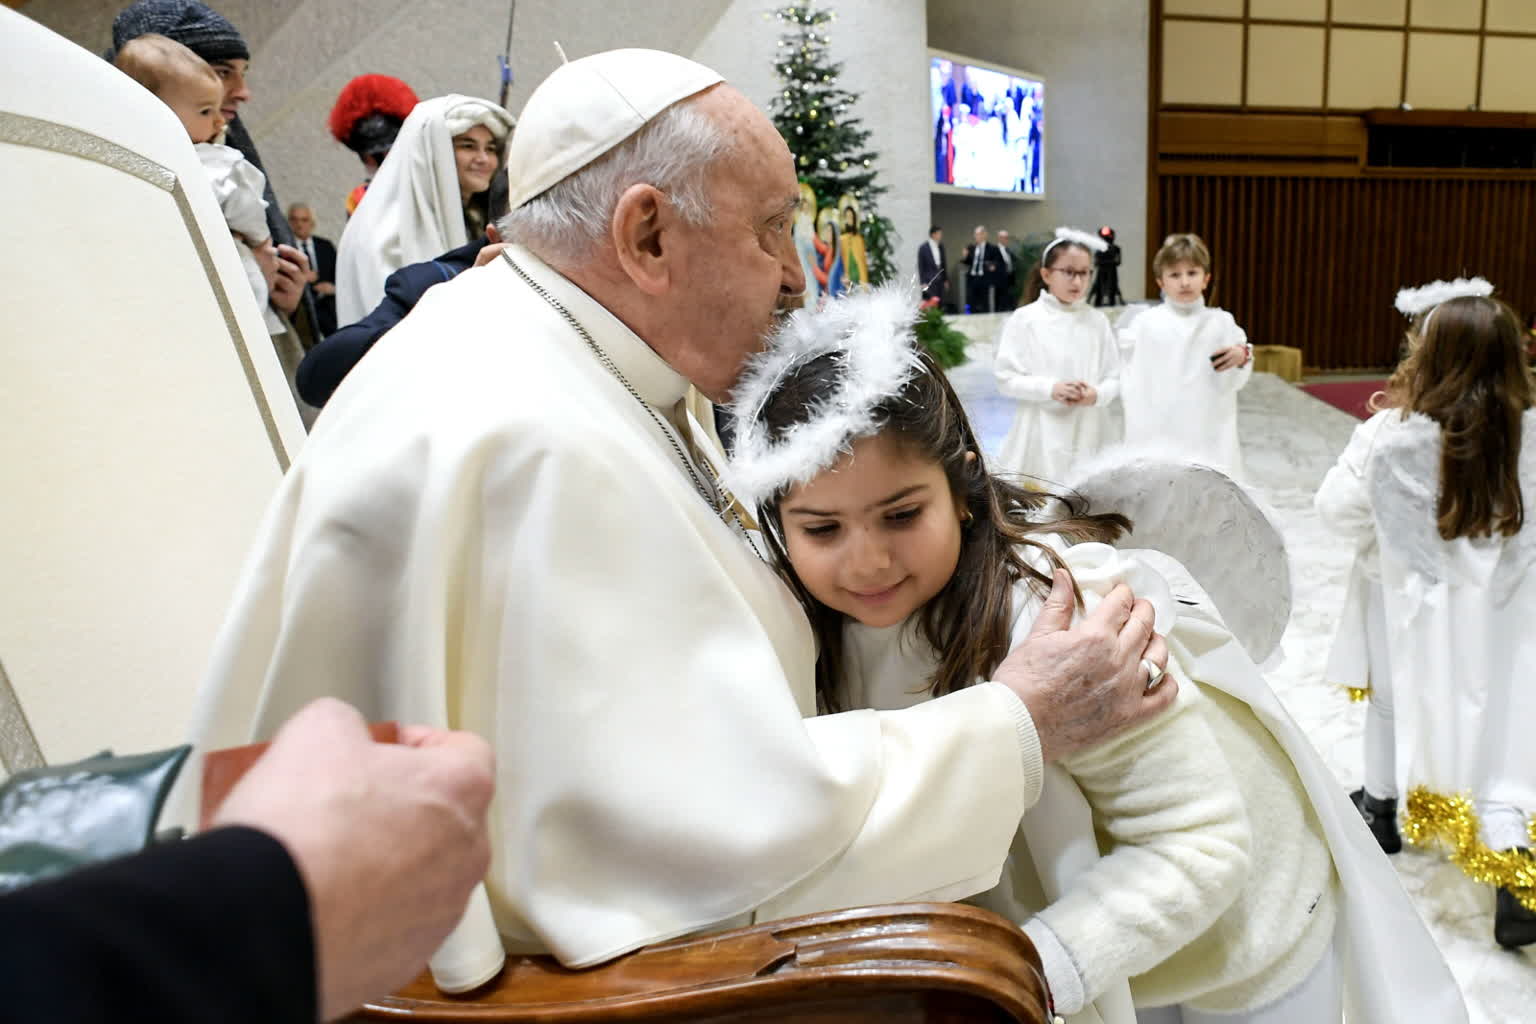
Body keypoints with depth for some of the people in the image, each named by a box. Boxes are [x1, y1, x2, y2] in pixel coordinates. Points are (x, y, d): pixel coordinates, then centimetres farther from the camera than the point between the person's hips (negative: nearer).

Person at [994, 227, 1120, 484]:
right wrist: (1050, 388, -17)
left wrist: (1097, 394, -15)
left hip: (1089, 433, 3)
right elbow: (1006, 377, -5)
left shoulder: (1097, 321, 4)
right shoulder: (1025, 319, -4)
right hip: (1043, 432, -3)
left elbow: (1115, 377, 7)